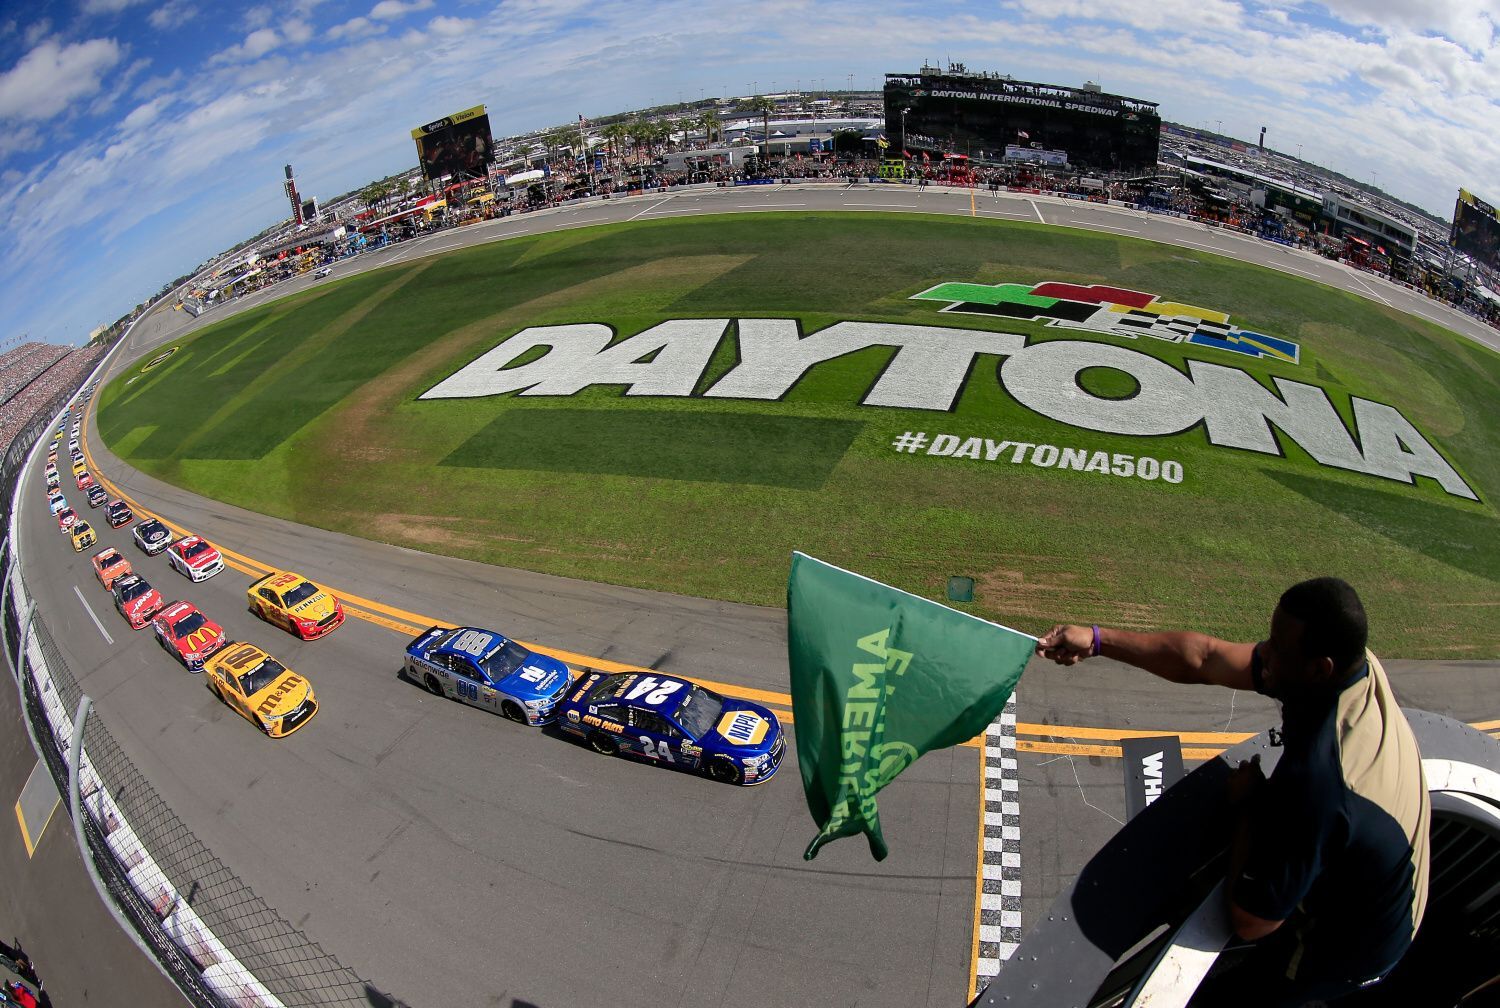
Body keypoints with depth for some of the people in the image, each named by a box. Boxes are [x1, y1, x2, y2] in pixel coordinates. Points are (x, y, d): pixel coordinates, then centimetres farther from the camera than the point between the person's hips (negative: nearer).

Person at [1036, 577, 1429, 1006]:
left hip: (1344, 948, -7)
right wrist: (1096, 640, -9)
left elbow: (1250, 922, -30)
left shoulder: (1312, 781, -42)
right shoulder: (1352, 663, -20)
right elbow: (1206, 658, -9)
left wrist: (1245, 802, -19)